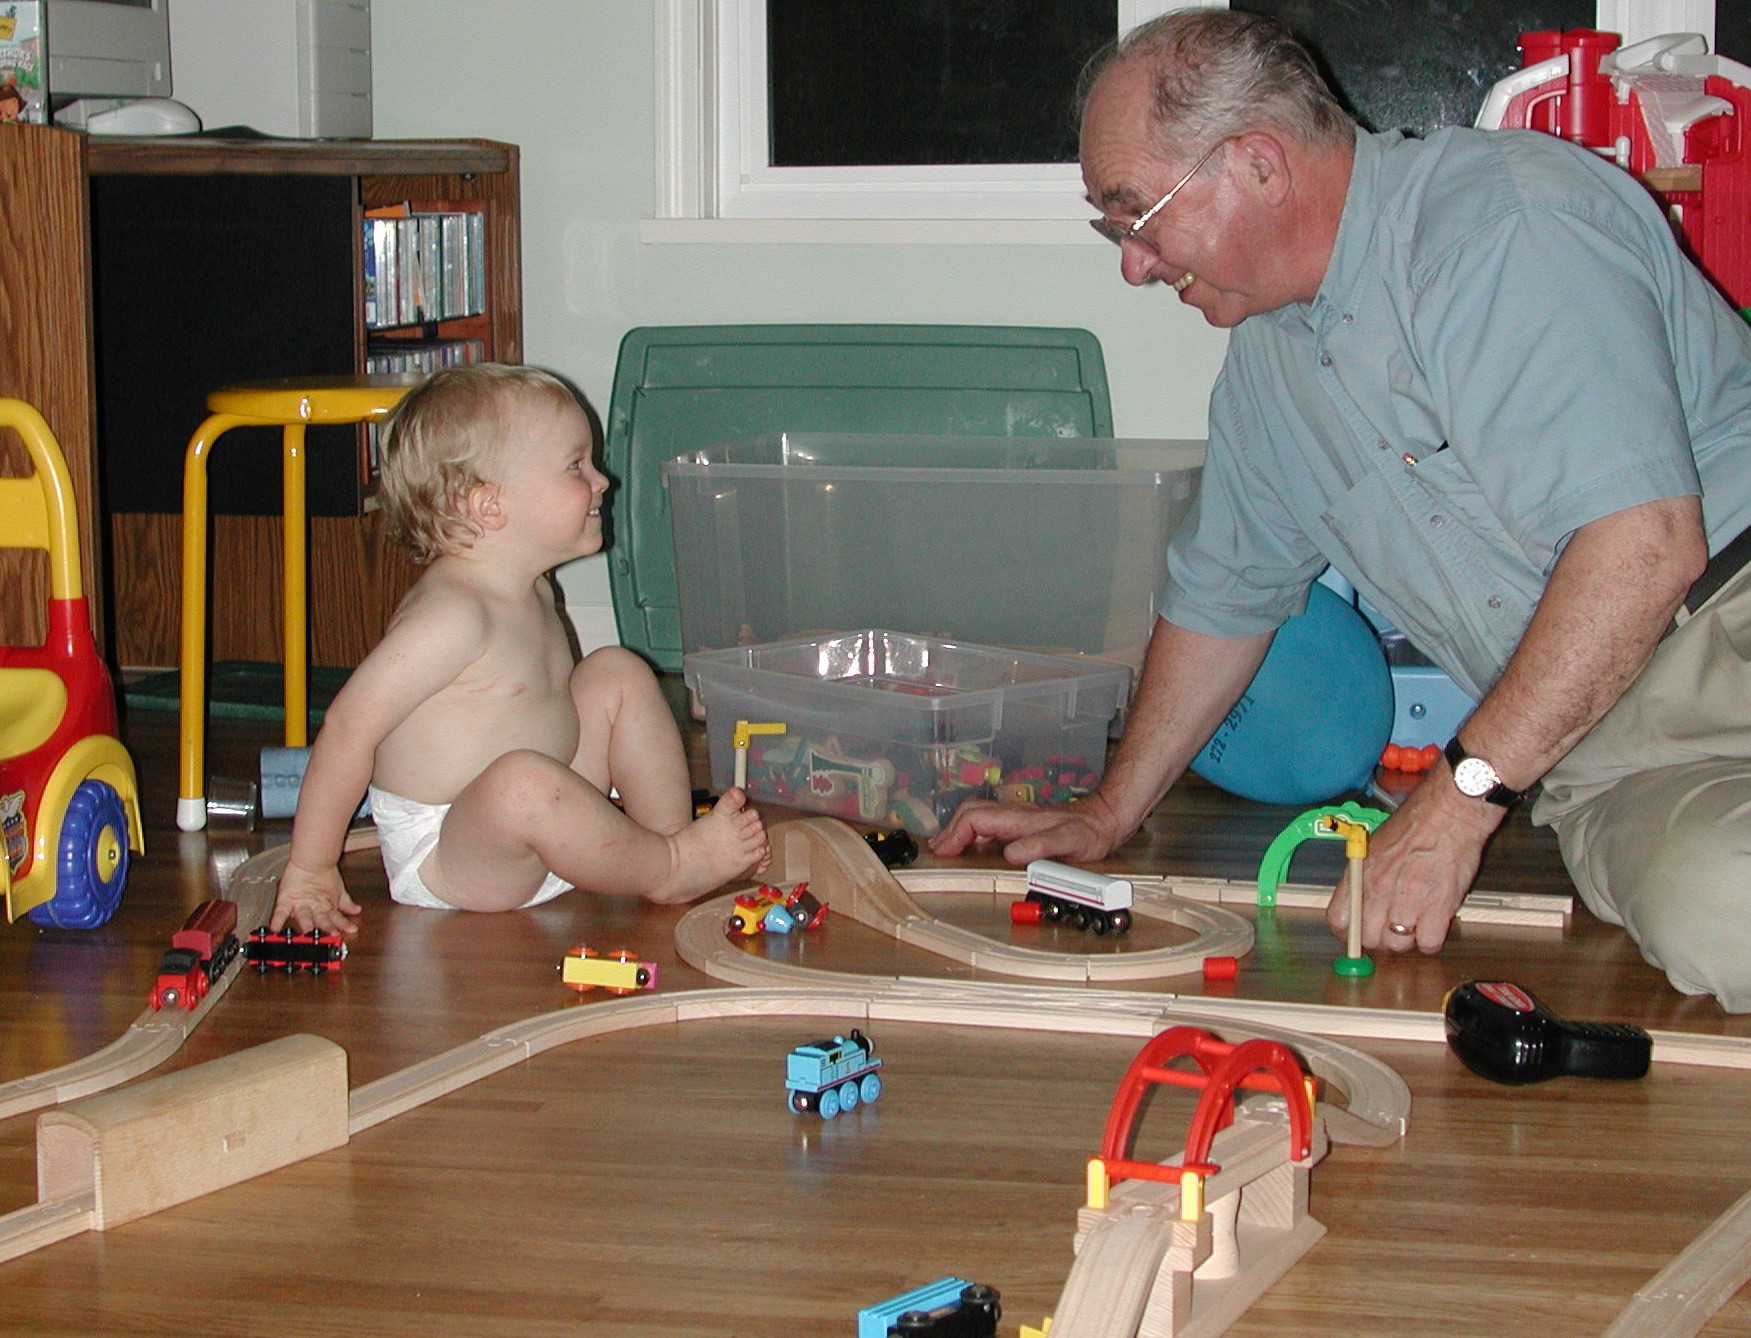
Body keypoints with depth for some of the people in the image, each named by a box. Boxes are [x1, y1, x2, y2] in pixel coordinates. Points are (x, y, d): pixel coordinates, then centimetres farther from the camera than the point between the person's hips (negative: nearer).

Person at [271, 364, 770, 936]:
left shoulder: (532, 594, 7)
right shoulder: (453, 615, -24)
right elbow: (349, 728, -25)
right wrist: (310, 870, -21)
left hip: (534, 840, 10)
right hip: (443, 862, -10)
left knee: (618, 673, 11)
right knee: (523, 781, -39)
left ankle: (671, 829, 2)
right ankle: (667, 870, -16)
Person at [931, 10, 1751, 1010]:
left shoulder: (1509, 222, -13)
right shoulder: (1266, 350, 14)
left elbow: (1644, 543, -22)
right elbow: (1224, 592, 29)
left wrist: (1460, 796, -17)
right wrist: (1108, 815, 31)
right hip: (1597, 739, 6)